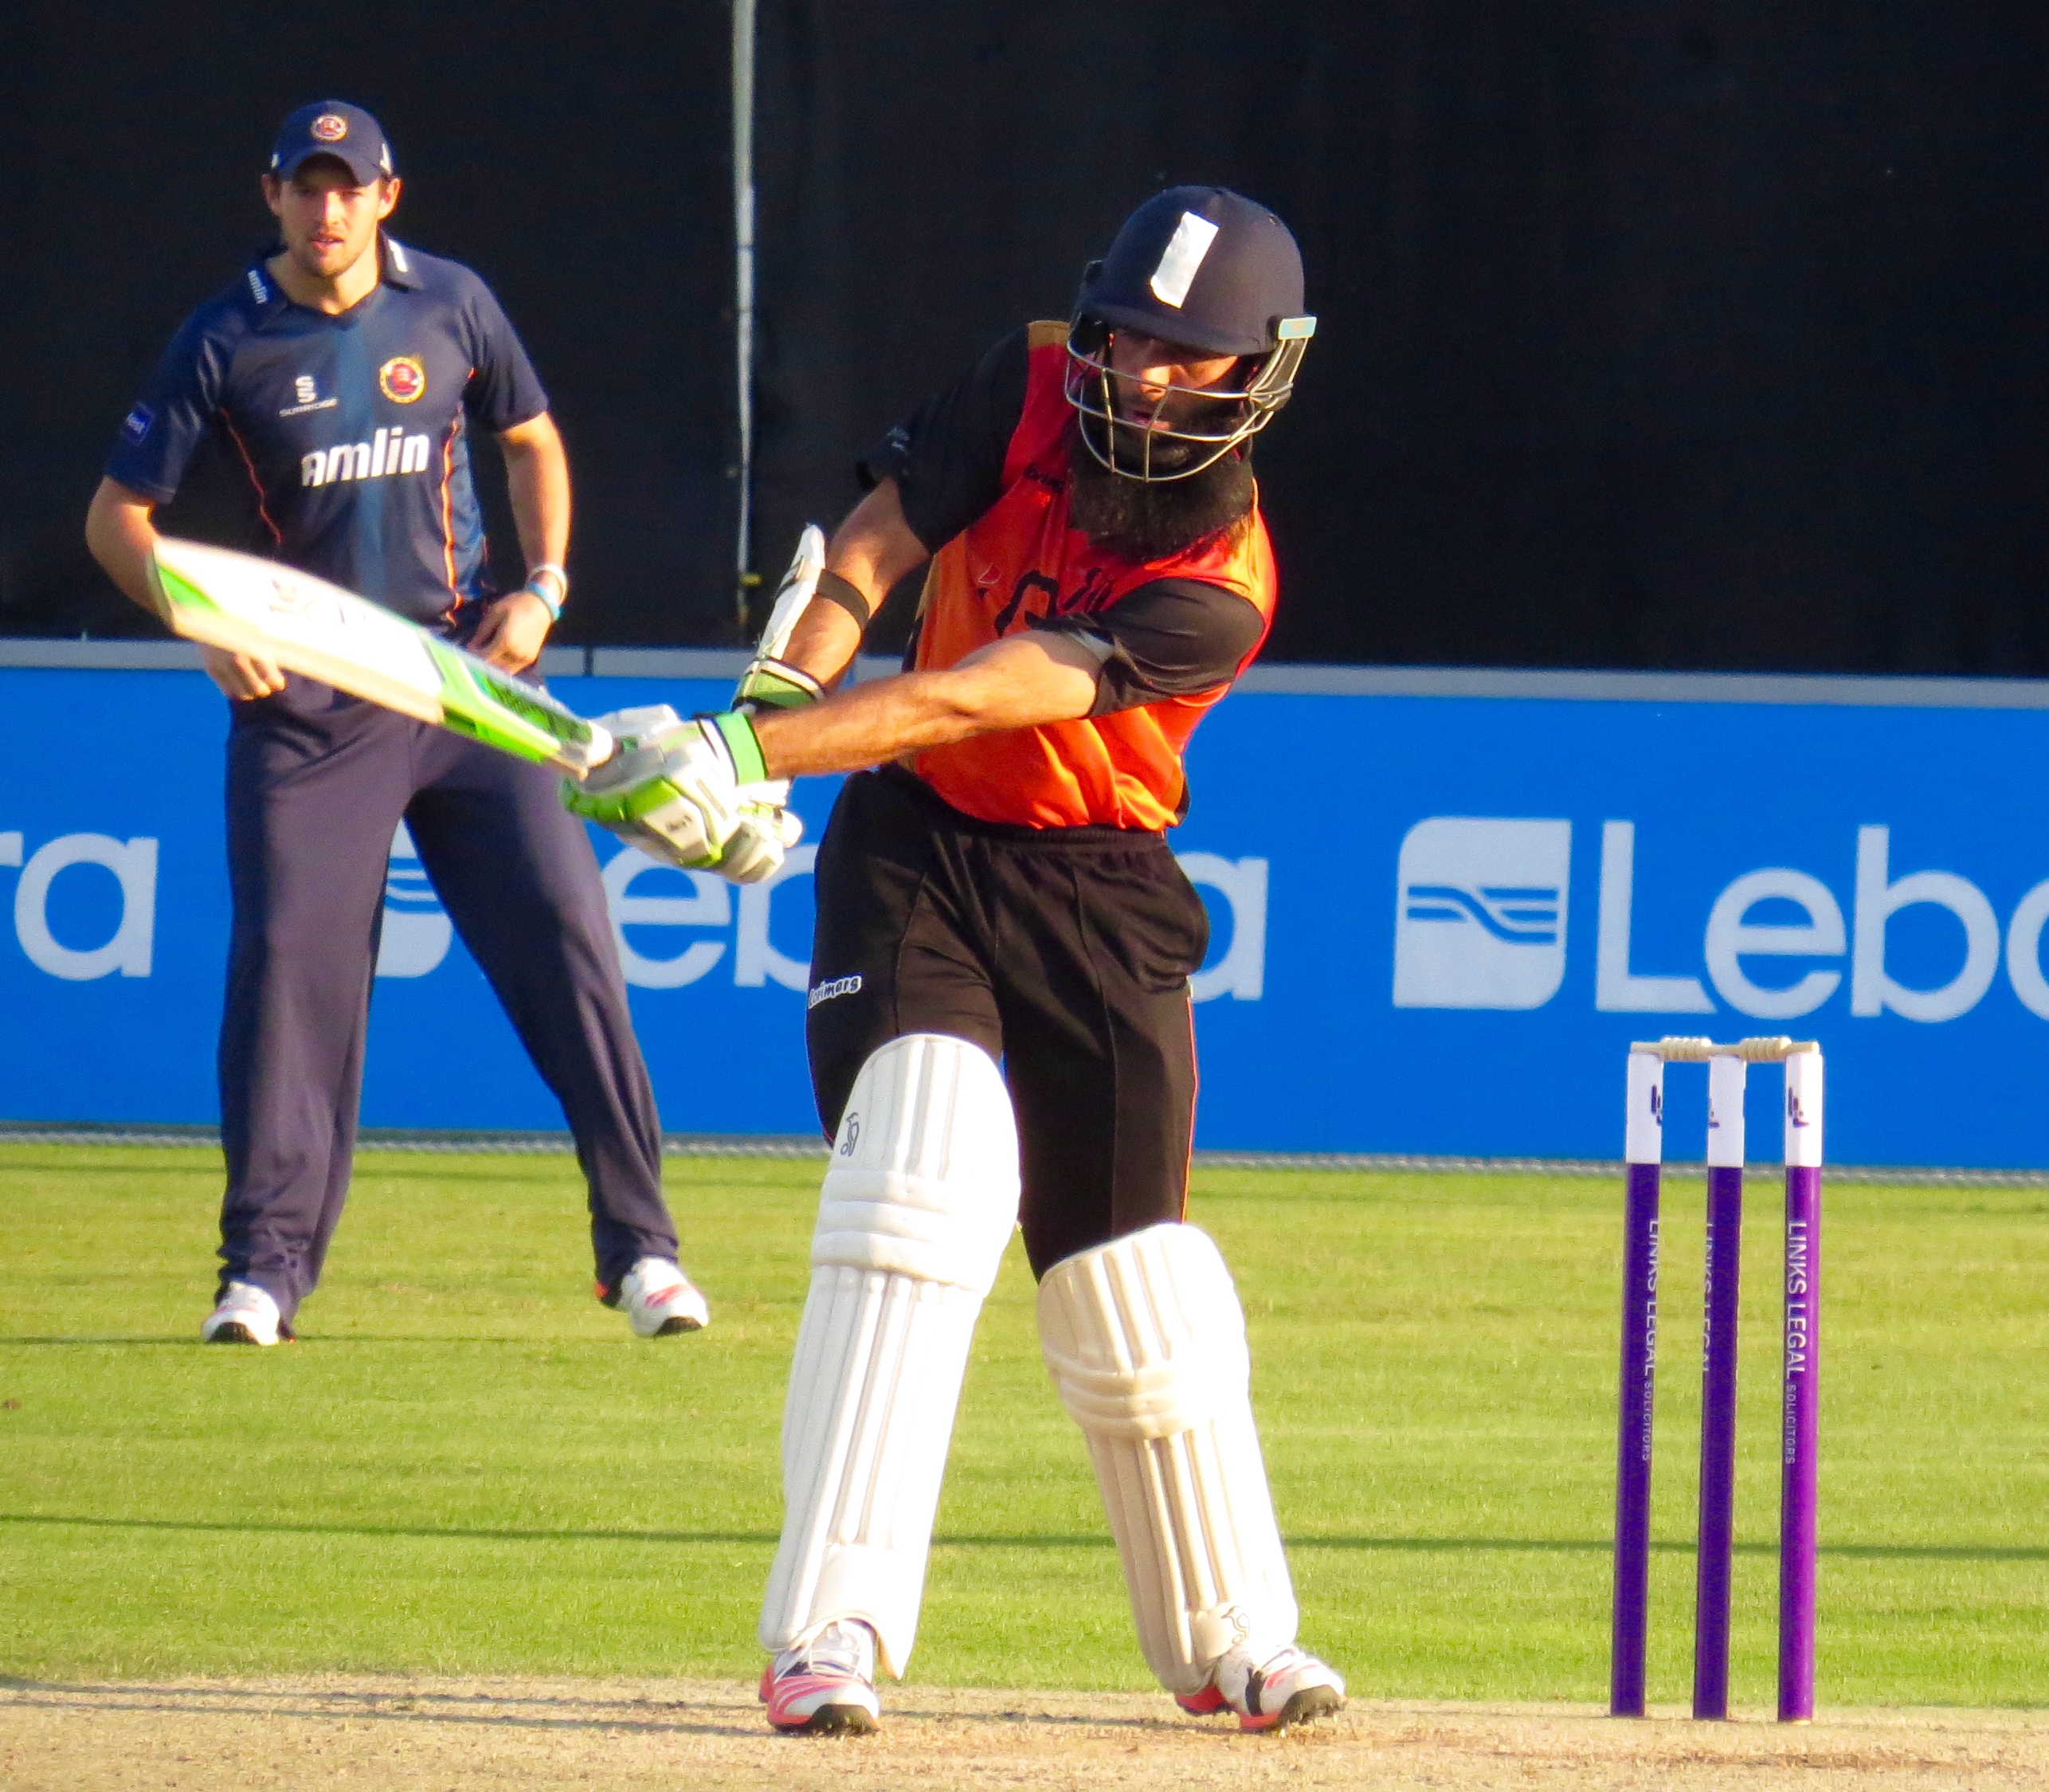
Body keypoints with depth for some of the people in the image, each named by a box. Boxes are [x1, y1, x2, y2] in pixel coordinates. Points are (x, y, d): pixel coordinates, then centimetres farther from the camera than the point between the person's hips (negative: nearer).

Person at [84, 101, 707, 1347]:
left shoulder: (452, 307, 4)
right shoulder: (227, 343, -2)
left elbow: (532, 441, 18)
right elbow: (118, 516, 2)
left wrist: (544, 587, 3)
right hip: (307, 694, -1)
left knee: (567, 940, -4)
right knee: (288, 960, -8)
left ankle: (639, 1246, 1)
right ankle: (266, 1266, 0)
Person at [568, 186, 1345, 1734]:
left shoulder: (1216, 592, -20)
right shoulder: (1033, 387, -7)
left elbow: (978, 700, -29)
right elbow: (866, 555, -10)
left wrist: (749, 756, -36)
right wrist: (772, 709, -29)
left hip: (1097, 902, -1)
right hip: (917, 853, 1)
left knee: (1134, 1278, 3)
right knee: (930, 1172, -22)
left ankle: (1232, 1634, 25)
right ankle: (832, 1629, -27)